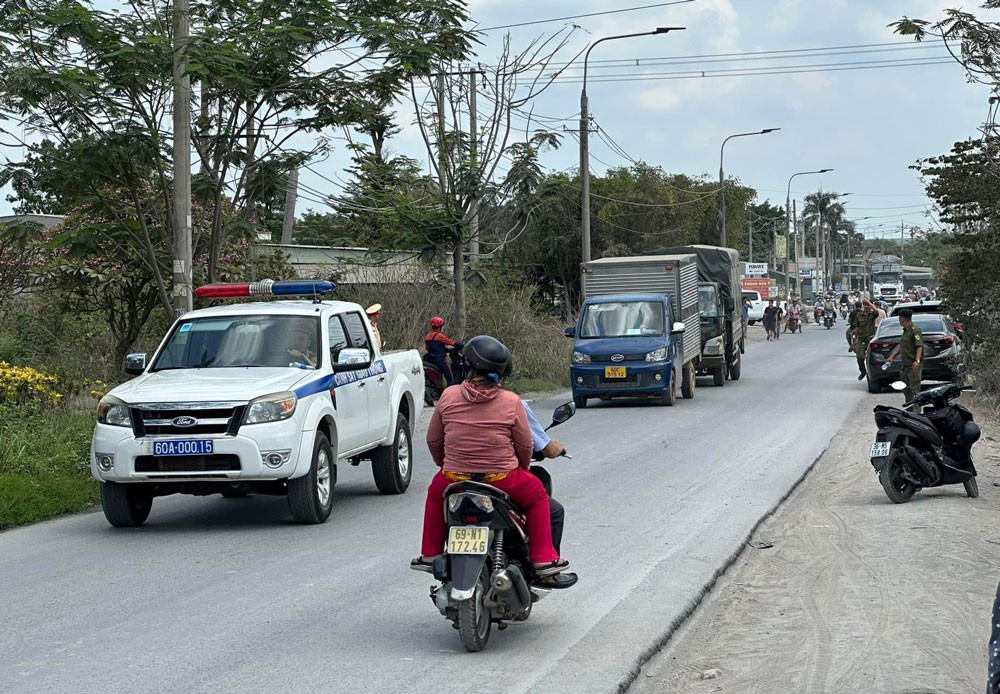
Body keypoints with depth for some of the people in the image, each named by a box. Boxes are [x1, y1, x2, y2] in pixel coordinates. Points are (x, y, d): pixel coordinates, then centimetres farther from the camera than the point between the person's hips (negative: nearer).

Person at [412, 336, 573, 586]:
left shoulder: (449, 396, -5)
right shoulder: (511, 402, -9)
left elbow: (433, 440, 5)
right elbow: (525, 446, -2)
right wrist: (522, 468, 20)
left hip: (454, 480, 2)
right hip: (501, 479, -2)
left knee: (435, 492, 34)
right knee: (537, 495, 24)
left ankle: (430, 554, 33)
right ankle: (544, 561, 19)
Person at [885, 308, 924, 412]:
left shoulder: (915, 330, -12)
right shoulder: (905, 331, 18)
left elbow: (919, 347, -19)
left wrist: (917, 360, -30)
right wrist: (892, 356, 20)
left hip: (914, 366, -10)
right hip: (904, 366, 10)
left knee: (915, 391, -12)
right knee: (906, 392, 13)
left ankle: (916, 413, -15)